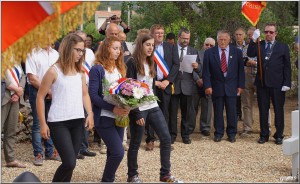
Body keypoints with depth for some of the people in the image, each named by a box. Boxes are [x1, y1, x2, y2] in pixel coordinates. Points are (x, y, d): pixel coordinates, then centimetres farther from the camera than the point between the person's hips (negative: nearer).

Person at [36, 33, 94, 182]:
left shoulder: (80, 72, 9)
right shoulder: (54, 71, -8)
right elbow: (40, 97, -4)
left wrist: (90, 114, 2)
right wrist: (43, 124, -6)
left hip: (78, 121, 6)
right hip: (58, 123, -6)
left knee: (70, 162, 7)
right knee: (70, 163, -13)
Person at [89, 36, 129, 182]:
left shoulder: (120, 68, 12)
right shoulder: (97, 69, -10)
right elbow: (93, 95, -15)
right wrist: (112, 108, -23)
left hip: (119, 116, 7)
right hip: (104, 118, -7)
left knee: (113, 152, 12)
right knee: (118, 152, -13)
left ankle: (109, 179, 26)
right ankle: (106, 180, 3)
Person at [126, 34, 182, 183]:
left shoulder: (150, 63, 11)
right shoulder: (132, 63, -11)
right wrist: (136, 113, -17)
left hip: (153, 106, 7)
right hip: (139, 109, -7)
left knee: (166, 137, 2)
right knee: (135, 143, 3)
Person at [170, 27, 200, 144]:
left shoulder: (193, 51, 10)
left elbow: (199, 69, 7)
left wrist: (197, 66, -14)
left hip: (187, 85, 2)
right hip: (173, 84, -2)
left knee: (187, 112, 5)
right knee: (172, 111, 4)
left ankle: (186, 135, 16)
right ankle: (172, 134, 14)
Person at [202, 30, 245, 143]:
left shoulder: (237, 52, 3)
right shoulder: (209, 53, 1)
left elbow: (241, 70, 6)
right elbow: (206, 71, 0)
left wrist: (240, 85, 1)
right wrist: (207, 86, -7)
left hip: (231, 87, 0)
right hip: (216, 87, 0)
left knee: (232, 112, 3)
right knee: (218, 112, 4)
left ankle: (231, 134, 15)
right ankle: (218, 133, 15)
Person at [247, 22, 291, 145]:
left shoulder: (283, 47, 4)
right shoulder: (259, 45, 8)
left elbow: (287, 67, 2)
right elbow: (250, 54, -11)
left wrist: (287, 83, -6)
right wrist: (254, 40, -21)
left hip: (277, 84, -2)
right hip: (262, 83, 2)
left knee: (278, 110, 5)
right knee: (263, 110, 7)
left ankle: (279, 135, 14)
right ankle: (264, 135, 16)